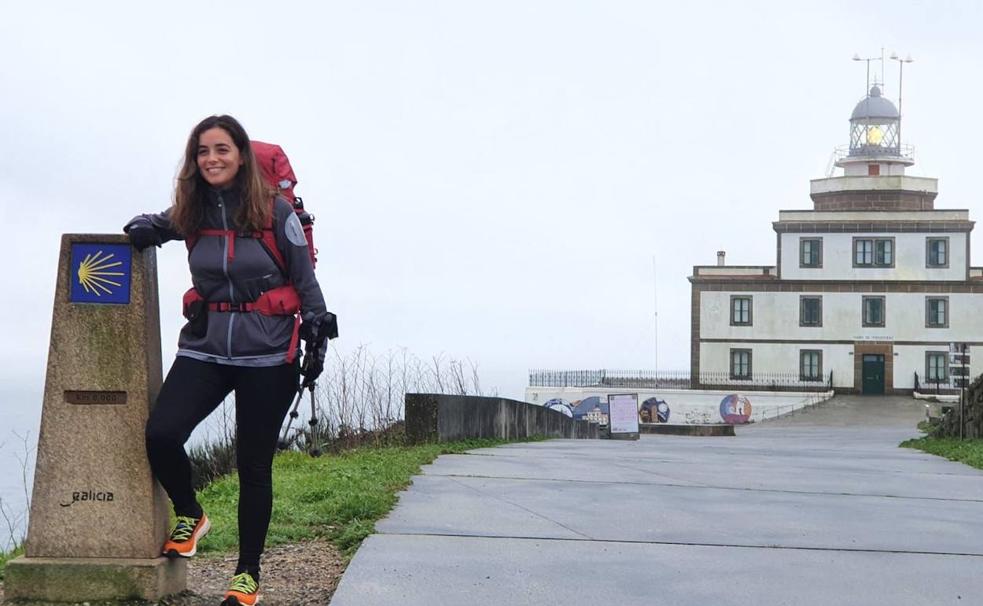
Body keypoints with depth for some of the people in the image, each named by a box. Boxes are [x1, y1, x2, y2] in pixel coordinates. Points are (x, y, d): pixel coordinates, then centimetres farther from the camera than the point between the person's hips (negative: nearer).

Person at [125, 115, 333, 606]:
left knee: (253, 466, 2)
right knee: (160, 436, -16)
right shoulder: (191, 211, 6)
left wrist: (318, 339, -4)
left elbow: (305, 281, 1)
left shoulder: (275, 211, -5)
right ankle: (189, 516, 14)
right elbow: (157, 226, 27)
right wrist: (144, 228, 3)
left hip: (267, 353, -3)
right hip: (206, 346, 3)